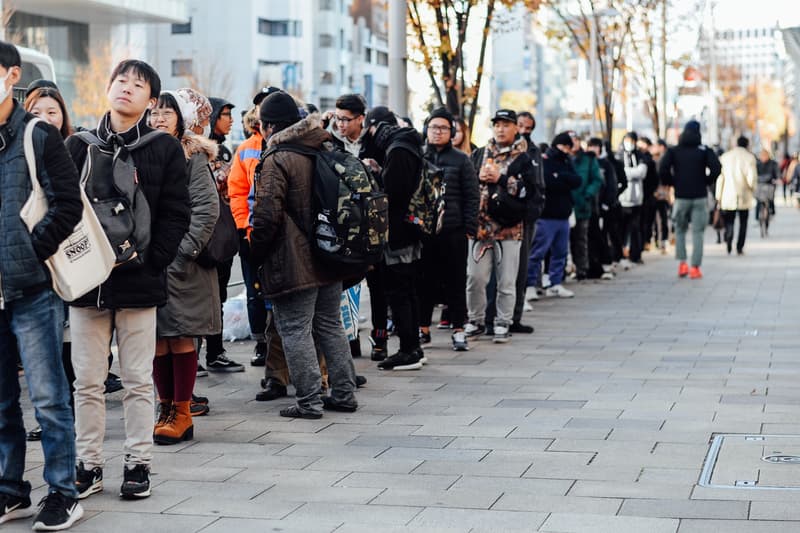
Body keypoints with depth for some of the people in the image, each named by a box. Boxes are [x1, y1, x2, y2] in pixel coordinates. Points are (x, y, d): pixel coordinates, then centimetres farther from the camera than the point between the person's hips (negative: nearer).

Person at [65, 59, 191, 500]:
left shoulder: (165, 149, 2)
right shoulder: (78, 146, 7)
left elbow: (176, 215, -1)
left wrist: (150, 261, -10)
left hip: (139, 283, -2)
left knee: (138, 381, 5)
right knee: (87, 381, 7)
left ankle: (138, 464, 14)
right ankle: (88, 465, 15)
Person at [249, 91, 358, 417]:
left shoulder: (276, 160, -14)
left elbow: (266, 215, -19)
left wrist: (255, 255, -7)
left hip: (293, 264, -8)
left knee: (295, 330, -1)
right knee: (330, 325, 15)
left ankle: (309, 401, 0)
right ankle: (344, 394, 19)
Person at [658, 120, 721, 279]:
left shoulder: (673, 151, 5)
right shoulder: (705, 150, 2)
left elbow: (662, 168, -8)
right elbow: (716, 168, -11)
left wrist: (671, 183, 5)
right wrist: (707, 181, 3)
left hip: (681, 197, 1)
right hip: (699, 197, -1)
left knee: (680, 230, 16)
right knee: (697, 232, 2)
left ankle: (682, 263, 3)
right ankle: (695, 267, -4)